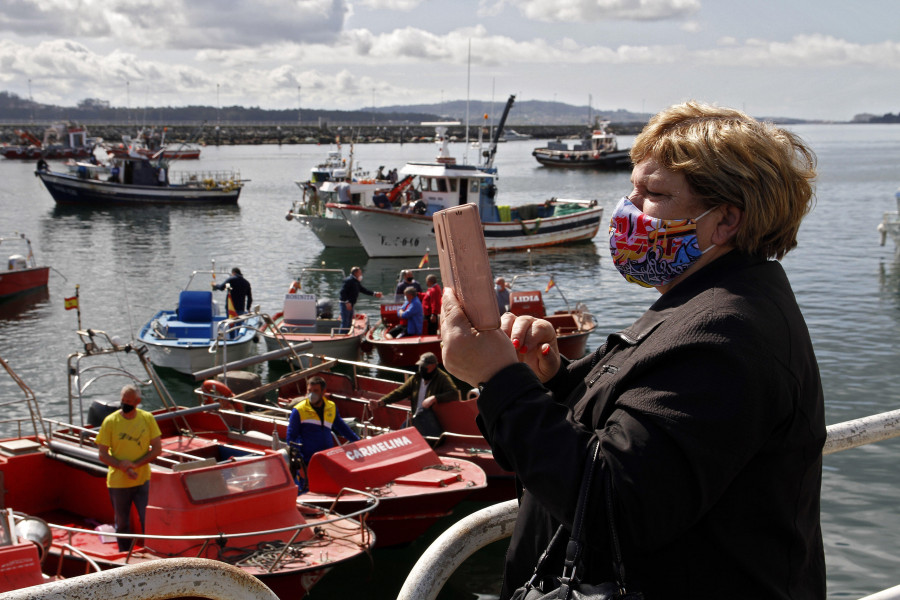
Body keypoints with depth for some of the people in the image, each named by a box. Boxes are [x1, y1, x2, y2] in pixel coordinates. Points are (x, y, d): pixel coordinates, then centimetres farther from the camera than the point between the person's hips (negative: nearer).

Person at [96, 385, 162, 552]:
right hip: (118, 482, 0)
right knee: (122, 525, 12)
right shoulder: (110, 422, -7)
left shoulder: (147, 419, -3)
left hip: (143, 480, 0)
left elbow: (157, 449, -2)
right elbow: (102, 454, -6)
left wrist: (135, 464, -16)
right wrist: (123, 467, -21)